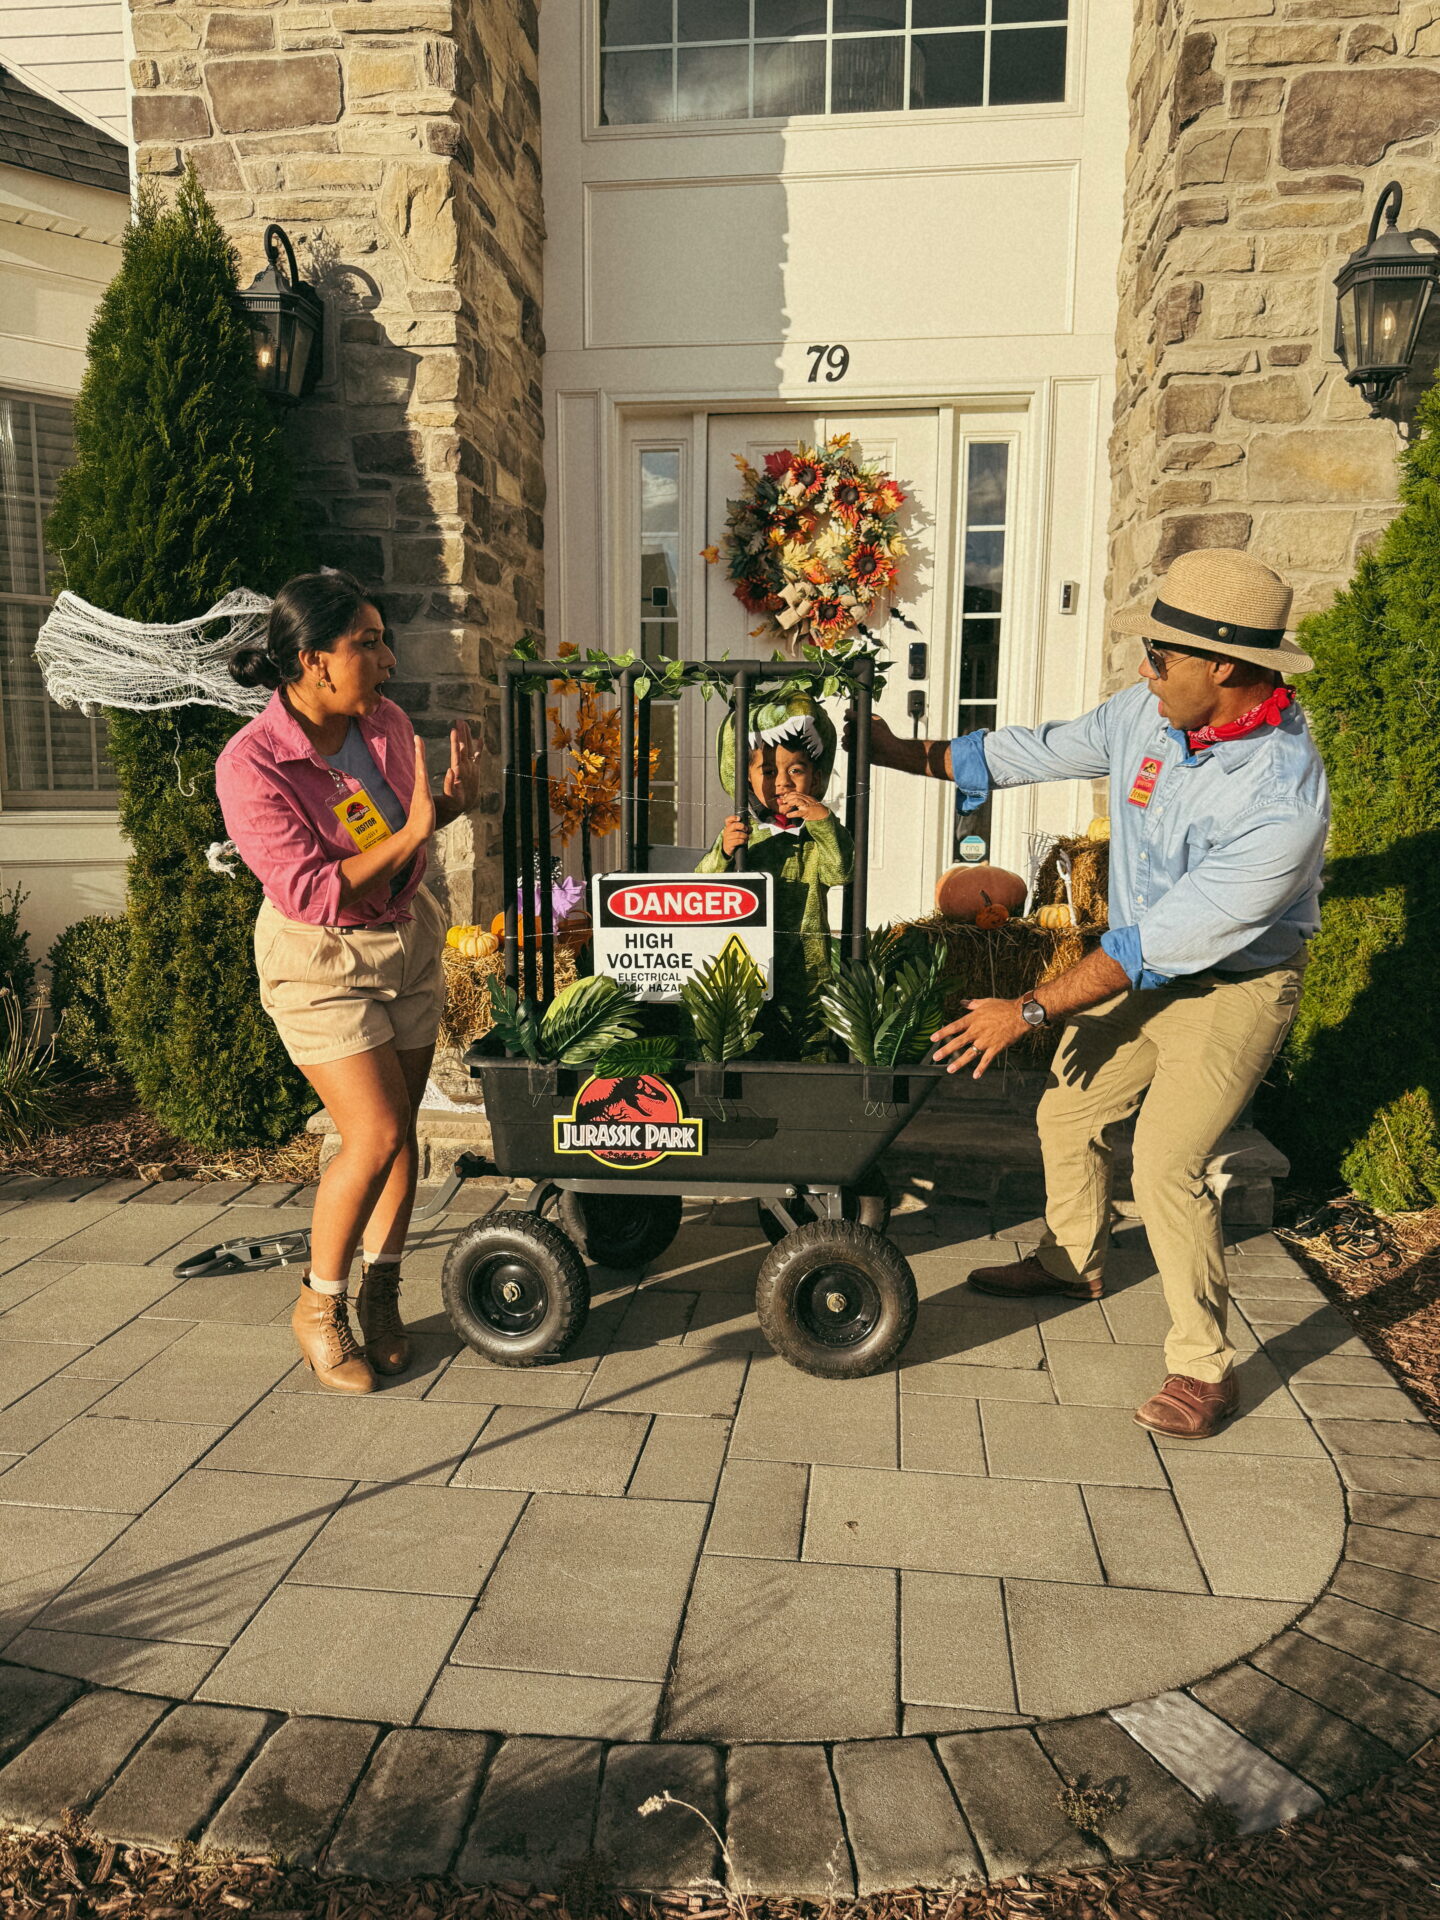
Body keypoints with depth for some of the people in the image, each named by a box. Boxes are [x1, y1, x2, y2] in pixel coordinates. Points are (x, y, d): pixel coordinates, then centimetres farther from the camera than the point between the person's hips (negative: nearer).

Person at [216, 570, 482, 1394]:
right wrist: (410, 834, -30)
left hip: (409, 939, 6)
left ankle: (380, 1296, 27)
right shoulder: (251, 765, -22)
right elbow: (312, 895, -27)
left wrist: (453, 803, -7)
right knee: (376, 1133, -12)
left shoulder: (385, 722, -5)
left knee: (401, 1129, 9)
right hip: (321, 963, -6)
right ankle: (319, 1305, 12)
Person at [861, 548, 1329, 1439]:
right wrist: (903, 754, 3)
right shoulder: (1147, 713, -12)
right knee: (1067, 1115, 14)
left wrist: (1030, 1010, -26)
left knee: (1166, 1165, -13)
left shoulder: (1284, 796, -33)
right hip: (1142, 962, 7)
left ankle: (1205, 1365, 8)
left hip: (1232, 987, -7)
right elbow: (1037, 750, 3)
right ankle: (1073, 1259, 41)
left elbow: (1164, 942, -31)